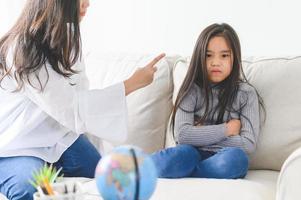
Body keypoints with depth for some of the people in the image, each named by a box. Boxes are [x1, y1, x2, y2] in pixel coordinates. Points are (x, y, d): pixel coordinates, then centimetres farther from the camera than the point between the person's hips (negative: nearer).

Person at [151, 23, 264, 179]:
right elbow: (181, 134, -8)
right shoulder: (192, 90, 6)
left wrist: (201, 135, -4)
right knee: (184, 153, -36)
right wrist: (226, 129, -7)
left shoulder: (246, 93, 5)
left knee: (236, 158, -35)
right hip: (194, 154, -1)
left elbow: (249, 144, -4)